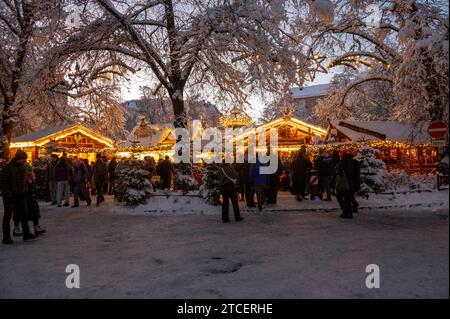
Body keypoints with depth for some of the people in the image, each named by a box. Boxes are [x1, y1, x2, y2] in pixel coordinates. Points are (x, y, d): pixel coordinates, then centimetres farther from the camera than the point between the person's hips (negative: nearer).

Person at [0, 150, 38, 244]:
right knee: (7, 216, 2)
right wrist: (8, 193, -19)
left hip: (21, 195, 7)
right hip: (10, 196, -7)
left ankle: (26, 234, 15)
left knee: (24, 214, 8)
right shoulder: (8, 168, -13)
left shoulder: (22, 167, 9)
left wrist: (25, 190, 10)